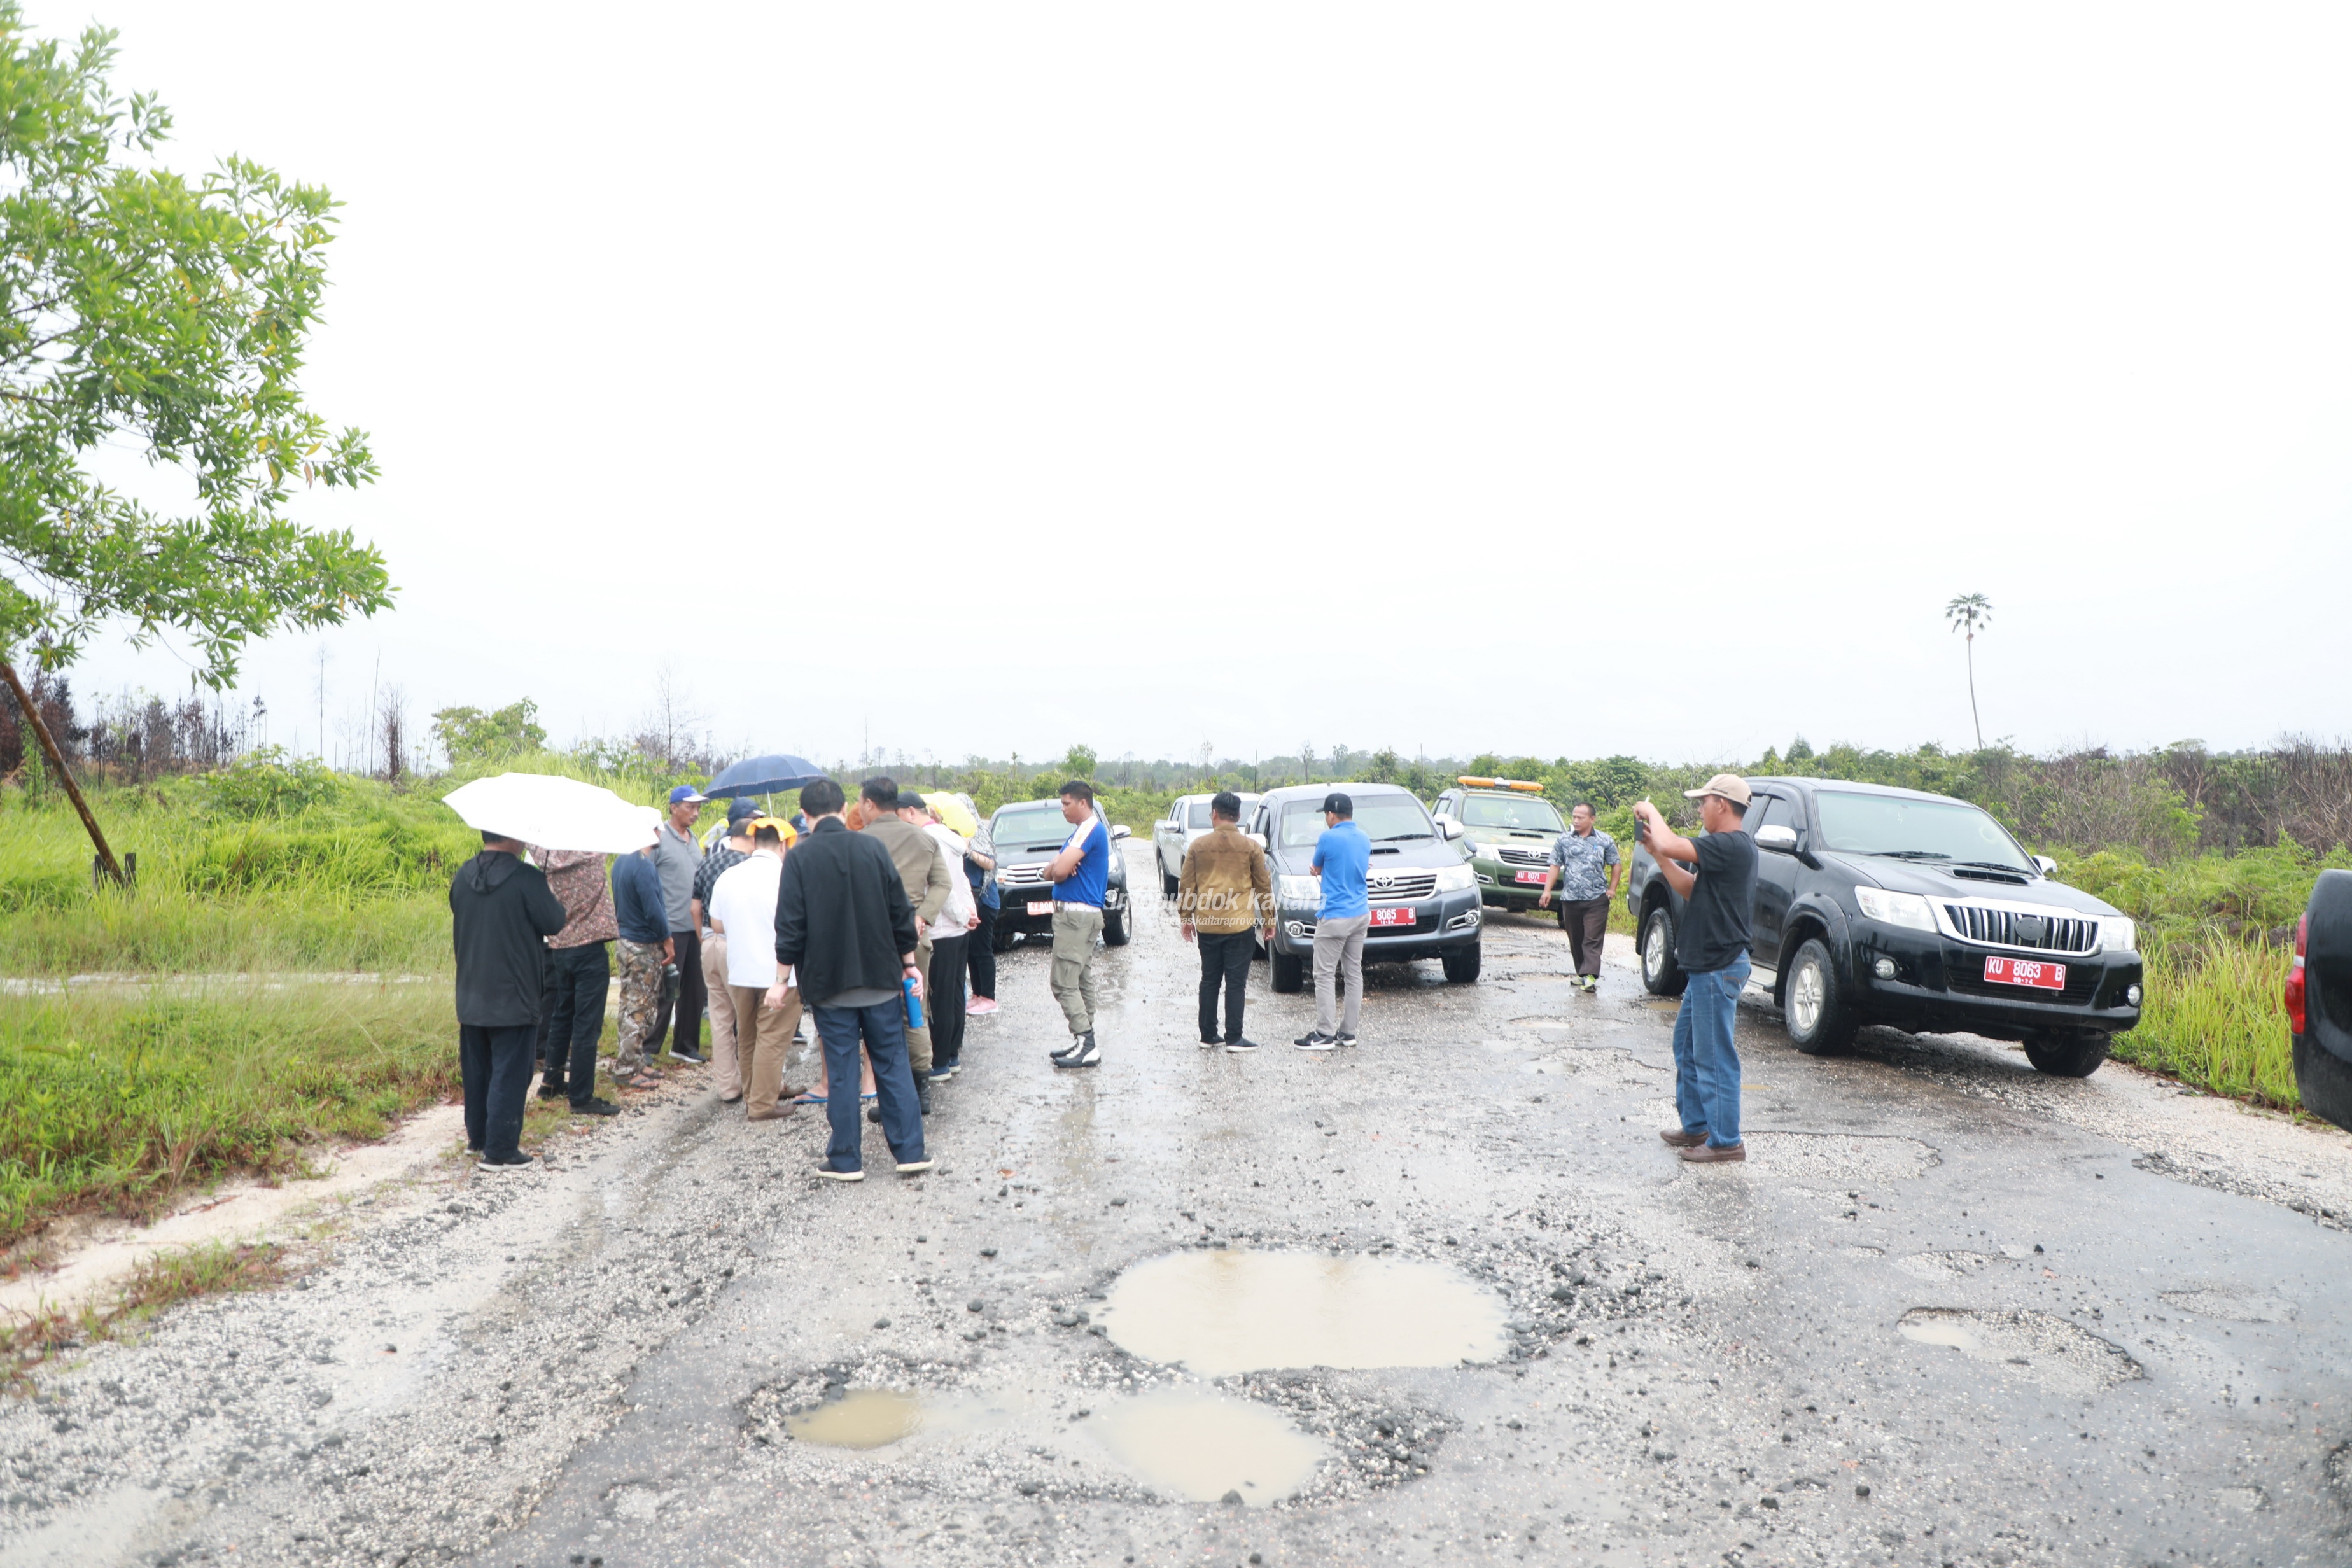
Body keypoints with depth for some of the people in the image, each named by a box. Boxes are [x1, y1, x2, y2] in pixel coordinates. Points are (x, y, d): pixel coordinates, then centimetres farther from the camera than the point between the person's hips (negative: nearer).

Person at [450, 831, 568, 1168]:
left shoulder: (462, 876, 1)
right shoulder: (526, 878, -19)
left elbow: (459, 921, 14)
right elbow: (553, 923, -13)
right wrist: (551, 901, 7)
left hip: (470, 997, 7)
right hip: (513, 998, -7)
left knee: (477, 1070, 19)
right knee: (509, 1074, 1)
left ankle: (478, 1137, 31)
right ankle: (500, 1150, 4)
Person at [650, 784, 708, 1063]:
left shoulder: (693, 839, 13)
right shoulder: (660, 838, -10)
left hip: (694, 927, 7)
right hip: (670, 929, -7)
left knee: (694, 990, 12)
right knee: (665, 992, -2)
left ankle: (685, 1046, 23)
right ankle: (648, 1048, 8)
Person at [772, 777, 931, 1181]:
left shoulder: (800, 857, -7)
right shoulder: (873, 847, 0)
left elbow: (790, 926, -9)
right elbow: (901, 913, 2)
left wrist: (783, 978, 1)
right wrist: (909, 963, 12)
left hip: (829, 983, -2)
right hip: (880, 979, 2)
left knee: (842, 1072, 5)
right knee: (893, 1065, 9)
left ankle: (845, 1159, 10)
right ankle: (910, 1151, 11)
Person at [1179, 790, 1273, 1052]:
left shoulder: (1198, 845, 1)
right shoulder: (1250, 846, -2)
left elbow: (1186, 885, 5)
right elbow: (1264, 886, 3)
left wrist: (1186, 917, 17)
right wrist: (1270, 922, 12)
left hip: (1207, 925, 2)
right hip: (1241, 925, -2)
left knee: (1209, 981, 12)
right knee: (1235, 982, 2)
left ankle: (1207, 1036, 17)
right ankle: (1234, 1038, 3)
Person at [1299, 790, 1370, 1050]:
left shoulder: (1328, 838, -13)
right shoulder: (1364, 839, 8)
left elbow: (1317, 870, 2)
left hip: (1335, 917, -8)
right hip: (1361, 914, 8)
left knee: (1325, 975, -2)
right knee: (1354, 973, 10)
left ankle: (1324, 1034, -1)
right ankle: (1348, 1032, 15)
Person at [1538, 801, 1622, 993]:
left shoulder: (1605, 841, 5)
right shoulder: (1564, 840, 8)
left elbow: (1616, 866, 12)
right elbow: (1555, 867, 8)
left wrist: (1612, 888, 0)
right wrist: (1547, 890, -1)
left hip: (1597, 899, -2)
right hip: (1570, 898, 3)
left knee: (1593, 940, -10)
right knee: (1575, 940, 9)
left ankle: (1590, 976, -17)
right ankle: (1582, 973, 22)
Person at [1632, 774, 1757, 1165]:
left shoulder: (1733, 846, -18)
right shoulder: (1726, 848, 15)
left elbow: (1671, 845, -27)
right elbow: (1690, 888, 17)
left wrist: (1650, 811, -8)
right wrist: (1655, 849, 9)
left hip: (1719, 968, -11)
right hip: (1705, 968, 11)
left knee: (1715, 1057, -4)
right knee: (1687, 1047, 18)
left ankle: (1725, 1141, 3)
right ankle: (1695, 1126, 28)